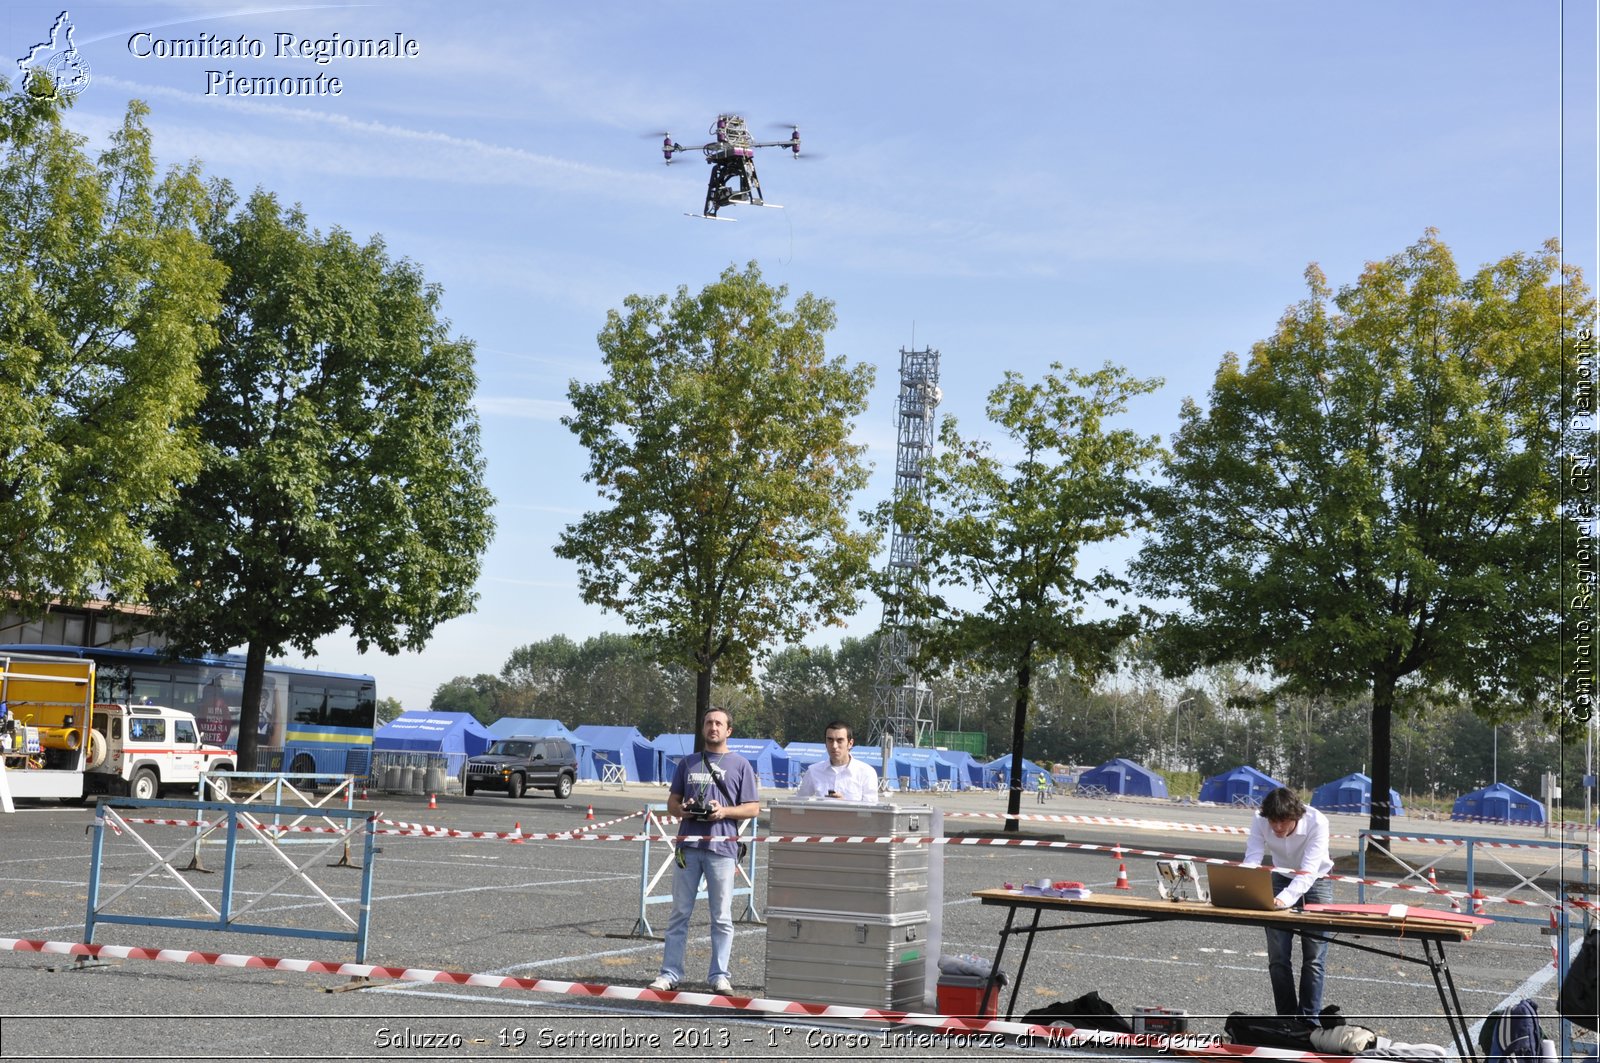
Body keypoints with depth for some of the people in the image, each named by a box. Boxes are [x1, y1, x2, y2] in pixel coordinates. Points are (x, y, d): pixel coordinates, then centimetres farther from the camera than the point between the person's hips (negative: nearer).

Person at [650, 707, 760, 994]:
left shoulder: (740, 765, 6)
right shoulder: (688, 763, 16)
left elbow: (753, 808, 4)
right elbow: (672, 801, 18)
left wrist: (725, 811, -12)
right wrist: (681, 809, -4)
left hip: (722, 847, -3)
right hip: (688, 846, 3)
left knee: (722, 916, 1)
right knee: (680, 913, 5)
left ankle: (719, 976, 8)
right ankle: (670, 973, 9)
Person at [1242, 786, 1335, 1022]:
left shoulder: (1317, 822, -33)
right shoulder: (1260, 821, -25)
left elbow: (1309, 871, -38)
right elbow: (1251, 863, -28)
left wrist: (1286, 898, -54)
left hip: (1315, 882, -3)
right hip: (1282, 879, 3)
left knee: (1313, 958, -7)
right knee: (1277, 958, -2)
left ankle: (1309, 1022, -2)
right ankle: (1287, 1019, 9)